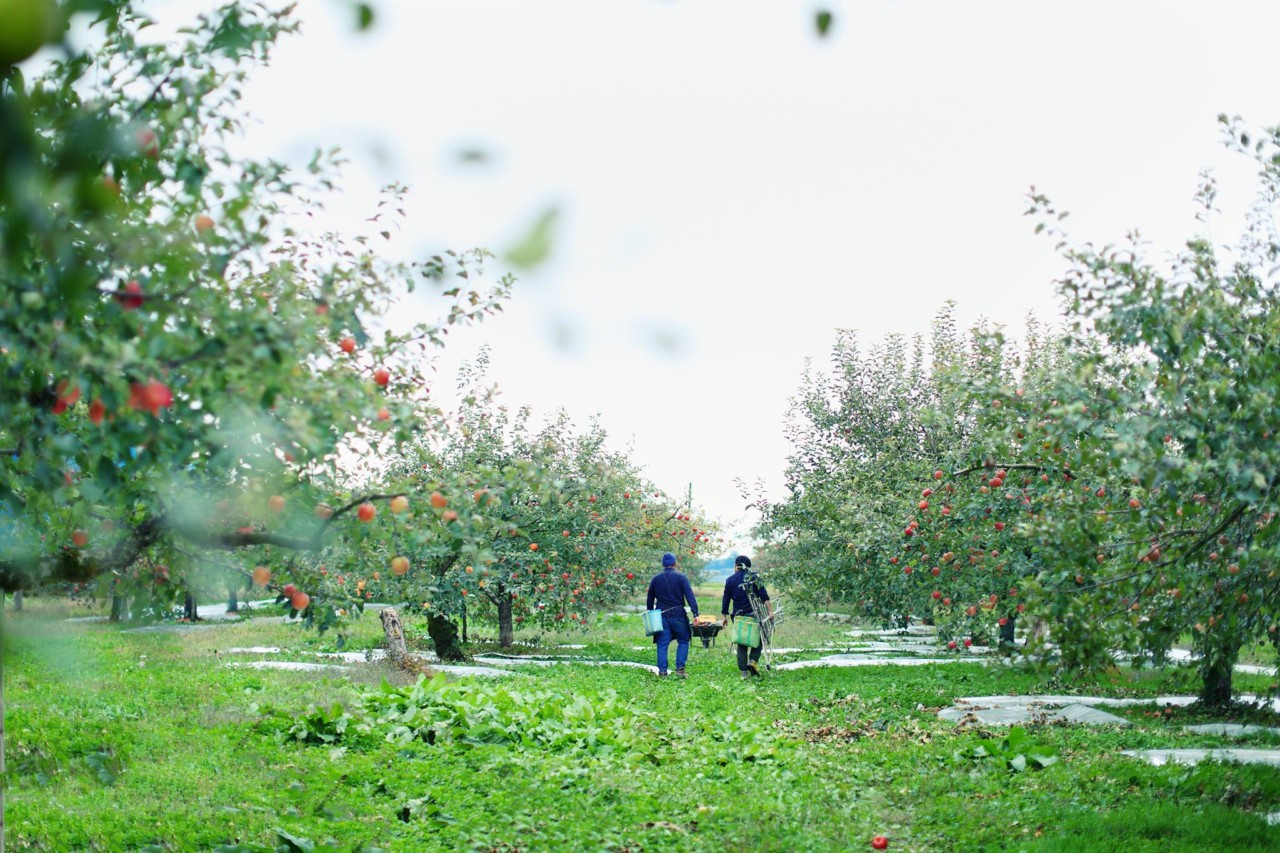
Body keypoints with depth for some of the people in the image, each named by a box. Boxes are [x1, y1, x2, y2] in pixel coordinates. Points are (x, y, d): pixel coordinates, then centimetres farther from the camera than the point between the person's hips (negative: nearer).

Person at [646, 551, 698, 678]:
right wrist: (695, 614, -14)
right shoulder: (681, 577, -3)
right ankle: (680, 668, 0)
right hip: (678, 615, -2)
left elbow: (649, 600, 14)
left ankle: (662, 671, -1)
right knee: (683, 641, 11)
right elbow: (690, 596, -11)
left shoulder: (656, 579, 7)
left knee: (662, 644, 5)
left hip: (661, 616, 2)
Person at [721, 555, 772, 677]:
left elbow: (726, 599, 6)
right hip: (753, 614, -2)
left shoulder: (730, 580, 5)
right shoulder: (754, 578, 2)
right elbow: (764, 596, -6)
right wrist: (770, 610, -7)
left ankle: (743, 670, 1)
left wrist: (724, 616, 14)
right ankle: (753, 660, -13)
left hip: (738, 616, 2)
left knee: (741, 644, 8)